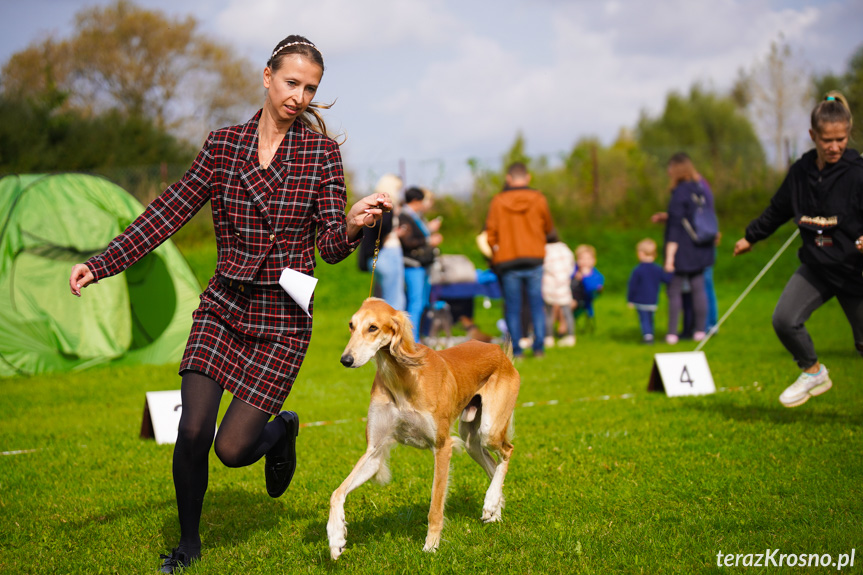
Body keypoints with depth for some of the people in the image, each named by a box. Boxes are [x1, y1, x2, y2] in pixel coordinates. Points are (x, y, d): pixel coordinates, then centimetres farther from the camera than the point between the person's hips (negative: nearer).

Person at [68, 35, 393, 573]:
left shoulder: (321, 151, -4)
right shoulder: (224, 145, 2)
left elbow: (331, 247, -6)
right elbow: (170, 212, 4)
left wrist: (354, 224, -29)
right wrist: (101, 263, -3)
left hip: (284, 320, -2)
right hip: (223, 307, 2)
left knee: (233, 448, -7)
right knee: (192, 433, -7)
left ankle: (282, 429, 30)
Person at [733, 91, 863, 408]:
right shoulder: (801, 171, -1)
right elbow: (778, 209, 16)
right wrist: (751, 237, 28)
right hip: (816, 266, 4)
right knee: (784, 319, -11)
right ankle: (813, 372, 15)